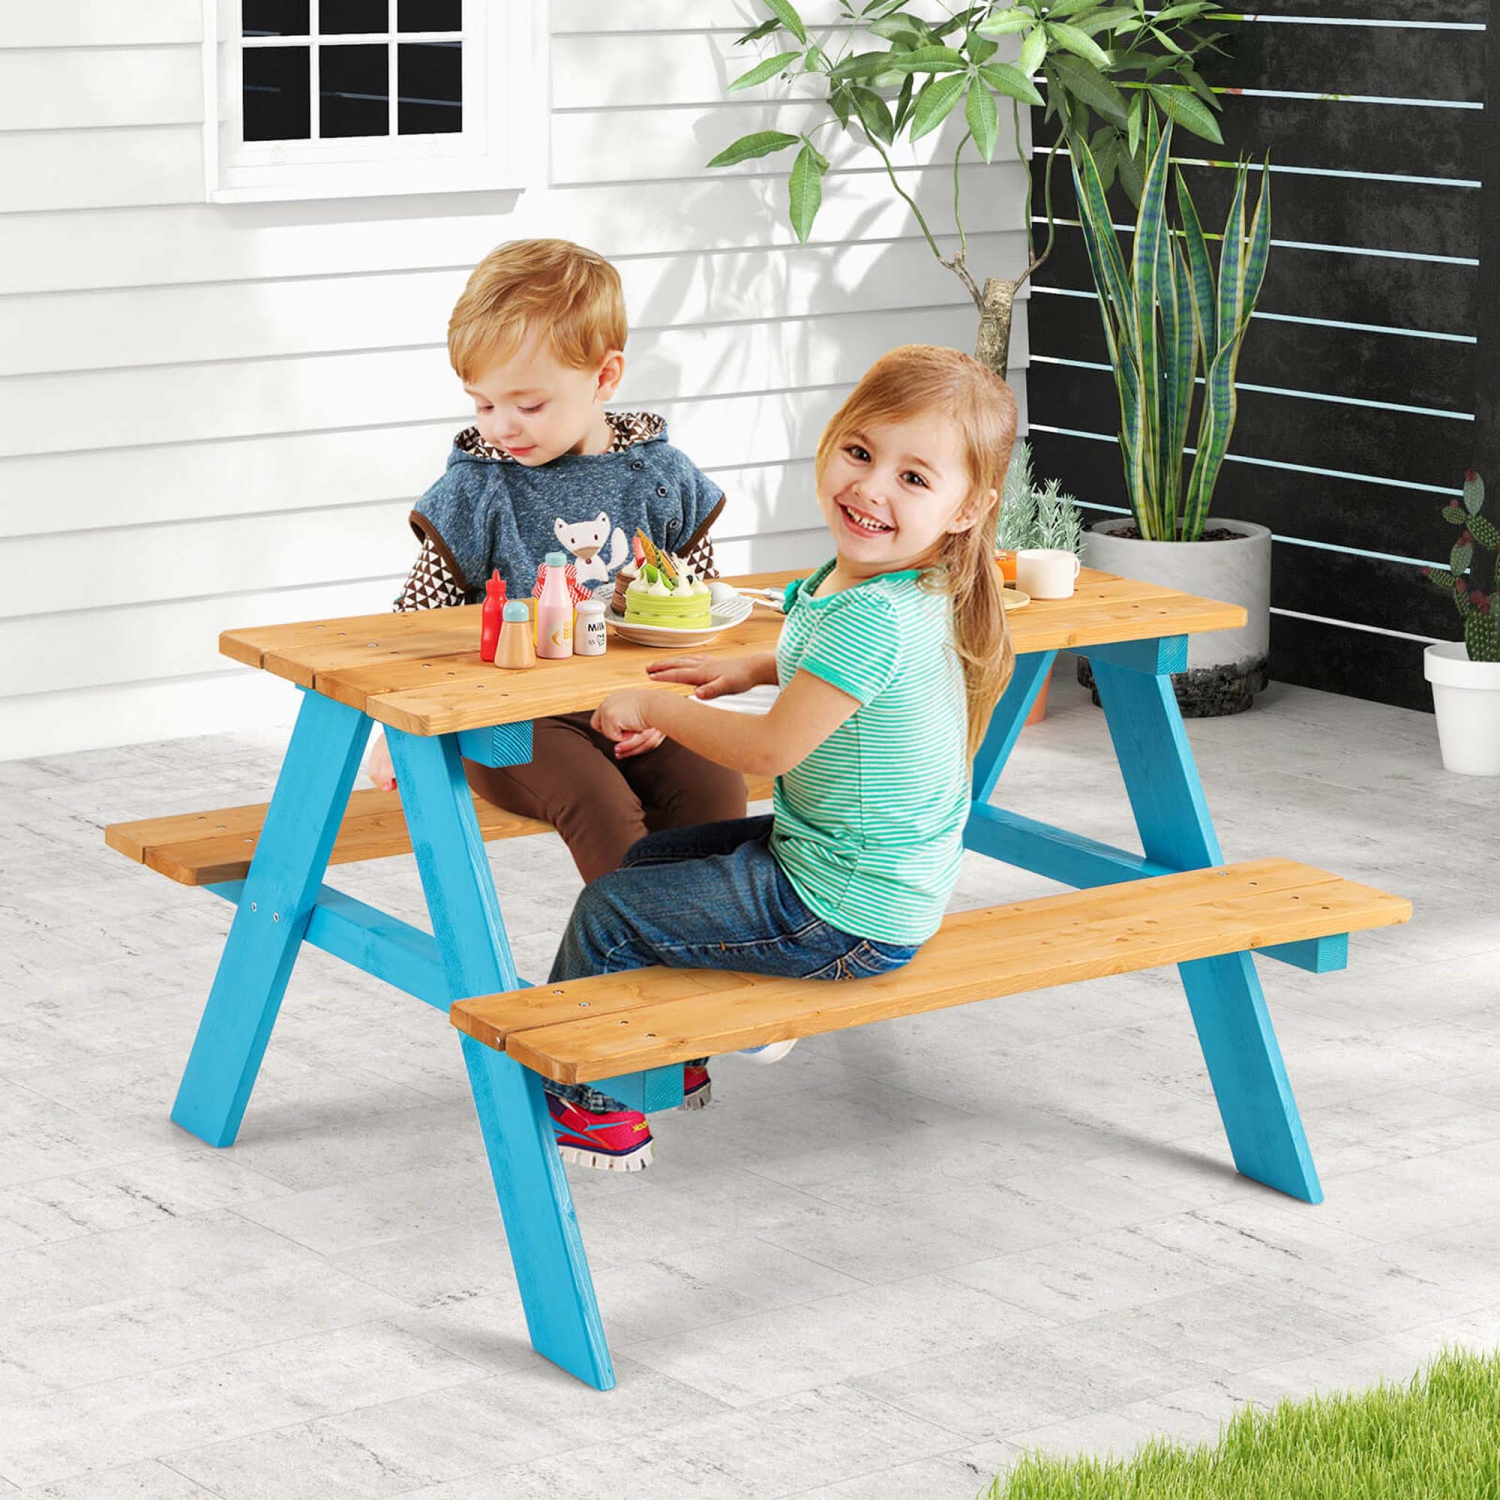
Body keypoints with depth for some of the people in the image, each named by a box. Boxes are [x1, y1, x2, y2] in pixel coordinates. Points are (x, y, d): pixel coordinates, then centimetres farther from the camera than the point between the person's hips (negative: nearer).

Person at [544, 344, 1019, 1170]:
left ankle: (563, 1093, 24)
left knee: (608, 911, 3)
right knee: (652, 857, 27)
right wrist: (753, 667, 12)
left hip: (843, 916, -10)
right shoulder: (859, 579, 0)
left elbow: (771, 748, -25)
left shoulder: (874, 618, -31)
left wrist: (656, 708, -11)